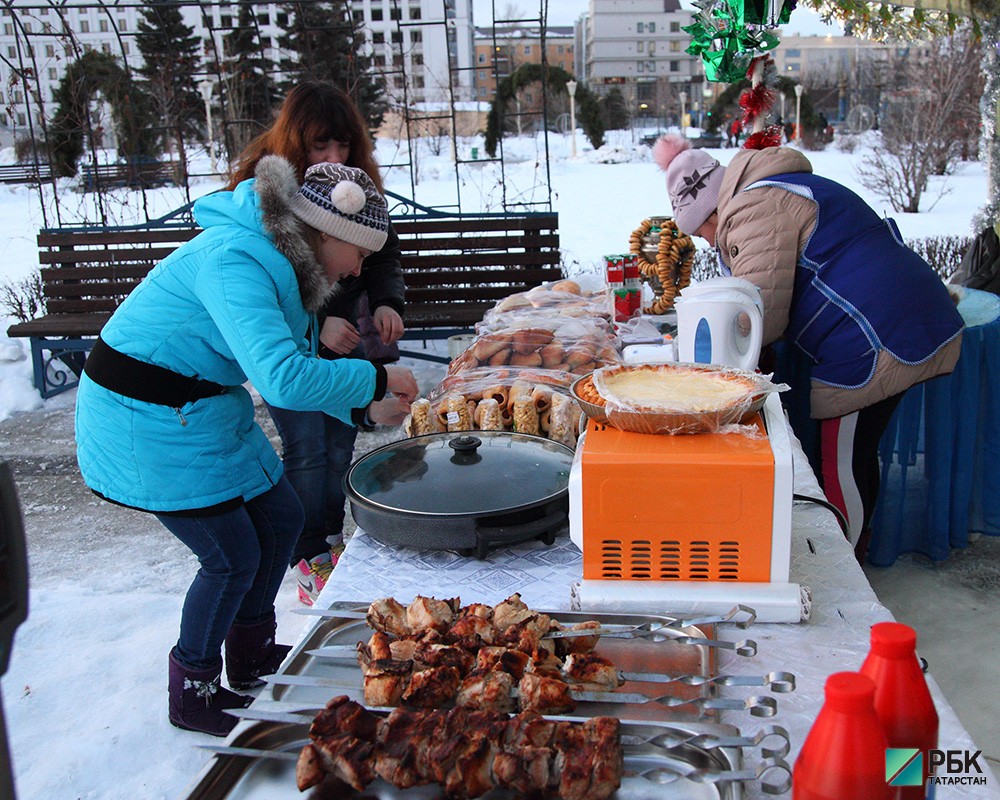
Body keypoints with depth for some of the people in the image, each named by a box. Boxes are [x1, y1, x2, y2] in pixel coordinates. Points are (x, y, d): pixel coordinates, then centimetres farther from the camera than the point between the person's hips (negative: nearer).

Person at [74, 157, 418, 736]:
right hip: (147, 420, -10)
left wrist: (364, 410, -2)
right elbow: (283, 378, -39)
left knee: (282, 519, 13)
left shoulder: (284, 265, 3)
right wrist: (375, 380, -26)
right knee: (233, 557, -2)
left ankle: (251, 656, 34)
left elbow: (293, 366, 11)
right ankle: (193, 696, 21)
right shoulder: (236, 263, -28)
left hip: (203, 409, 10)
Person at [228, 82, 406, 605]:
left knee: (341, 445, 10)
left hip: (346, 340, 5)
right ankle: (310, 560, 11)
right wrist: (316, 324, -28)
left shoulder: (357, 181, -1)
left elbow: (384, 253, 7)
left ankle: (334, 539, 28)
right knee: (307, 451, -4)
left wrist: (387, 303, -12)